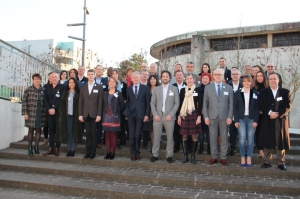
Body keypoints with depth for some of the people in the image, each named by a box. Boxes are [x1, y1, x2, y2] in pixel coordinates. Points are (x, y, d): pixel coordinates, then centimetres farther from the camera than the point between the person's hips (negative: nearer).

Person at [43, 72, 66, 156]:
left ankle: (57, 149, 4)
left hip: (58, 112, -4)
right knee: (51, 130, 6)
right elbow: (45, 99, 8)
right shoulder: (47, 87, 13)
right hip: (49, 111, 4)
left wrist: (54, 109, -13)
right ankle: (51, 148, 10)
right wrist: (49, 109, -6)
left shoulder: (62, 87, 0)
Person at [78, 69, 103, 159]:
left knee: (93, 133, 0)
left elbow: (100, 102, -2)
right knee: (88, 133, 5)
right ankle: (88, 152, 11)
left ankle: (93, 152, 7)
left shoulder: (99, 87, 3)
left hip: (94, 114, -3)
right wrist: (80, 114, 2)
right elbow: (80, 102, 9)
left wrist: (99, 115, -9)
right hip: (86, 114, 3)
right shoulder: (83, 87, 11)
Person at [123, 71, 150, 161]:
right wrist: (126, 111, 0)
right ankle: (133, 153, 13)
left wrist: (147, 114, -5)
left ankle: (137, 152, 15)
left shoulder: (145, 88, 4)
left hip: (140, 114, -2)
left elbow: (148, 102, 2)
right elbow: (127, 102, 16)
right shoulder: (128, 89, 13)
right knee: (131, 135, 2)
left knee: (137, 135, -3)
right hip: (131, 115, 2)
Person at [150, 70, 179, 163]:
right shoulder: (156, 89, 9)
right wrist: (155, 115, -5)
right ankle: (155, 155, 13)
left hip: (169, 116, -1)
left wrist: (171, 115, -9)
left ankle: (169, 156, 11)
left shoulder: (174, 89, 5)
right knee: (156, 137, 3)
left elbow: (177, 103, 1)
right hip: (158, 116, 1)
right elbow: (152, 103, 7)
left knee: (170, 137, 2)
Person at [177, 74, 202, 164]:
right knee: (184, 136, 4)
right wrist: (179, 116, 3)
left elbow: (200, 104, 0)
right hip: (184, 115, 2)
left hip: (194, 114, -2)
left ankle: (193, 156, 12)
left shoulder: (197, 90, 1)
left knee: (194, 136, 1)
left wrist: (199, 116, -7)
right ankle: (185, 156, 13)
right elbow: (180, 104, 8)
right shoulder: (182, 90, 7)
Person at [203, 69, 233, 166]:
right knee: (213, 137, 5)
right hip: (212, 117, 0)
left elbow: (231, 104, 4)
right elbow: (205, 103, 4)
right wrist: (206, 116, -3)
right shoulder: (208, 87, 5)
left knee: (224, 138, 5)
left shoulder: (228, 88, 5)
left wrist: (230, 117, -4)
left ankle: (223, 158, 14)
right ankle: (213, 157, 15)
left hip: (224, 117, 0)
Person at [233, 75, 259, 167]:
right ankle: (242, 158, 7)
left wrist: (256, 120, -4)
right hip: (241, 119, -1)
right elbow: (235, 107, 2)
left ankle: (249, 158, 10)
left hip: (251, 119, 1)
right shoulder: (237, 93, 4)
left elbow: (257, 108, 4)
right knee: (242, 138, -3)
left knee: (250, 138, 3)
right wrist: (236, 120, -5)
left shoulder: (255, 93, 6)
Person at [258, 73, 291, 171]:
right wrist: (270, 113, -16)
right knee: (267, 142, 3)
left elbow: (288, 106, -1)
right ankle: (267, 162, 12)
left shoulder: (285, 92, 7)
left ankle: (281, 162, 13)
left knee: (281, 142, 3)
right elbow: (261, 105, -2)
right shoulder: (263, 92, 8)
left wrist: (278, 114, -13)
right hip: (267, 120, 0)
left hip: (281, 120, 0)